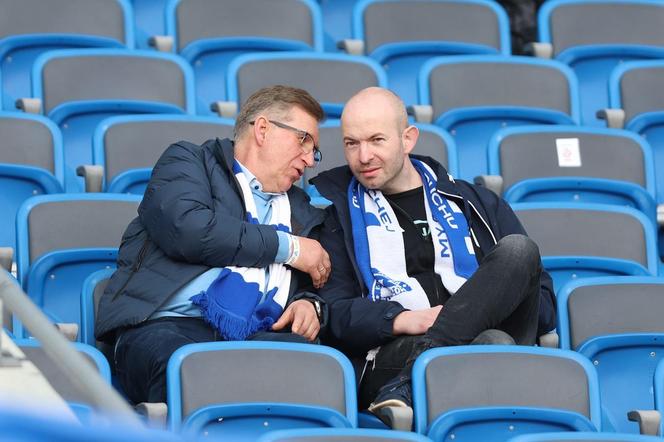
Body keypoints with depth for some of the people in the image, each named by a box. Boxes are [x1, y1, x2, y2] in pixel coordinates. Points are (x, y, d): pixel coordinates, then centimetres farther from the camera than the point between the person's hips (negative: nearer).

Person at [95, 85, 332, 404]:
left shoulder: (303, 213, 35)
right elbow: (185, 229, -4)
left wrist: (310, 304, 7)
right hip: (168, 327, -4)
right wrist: (287, 247, 5)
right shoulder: (188, 161, 17)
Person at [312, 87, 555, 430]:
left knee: (518, 250, -26)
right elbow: (332, 312, 8)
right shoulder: (334, 209, 20)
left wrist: (489, 308, -4)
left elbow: (544, 304, 19)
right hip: (389, 356, -4)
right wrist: (401, 320, -12)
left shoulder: (477, 205, 26)